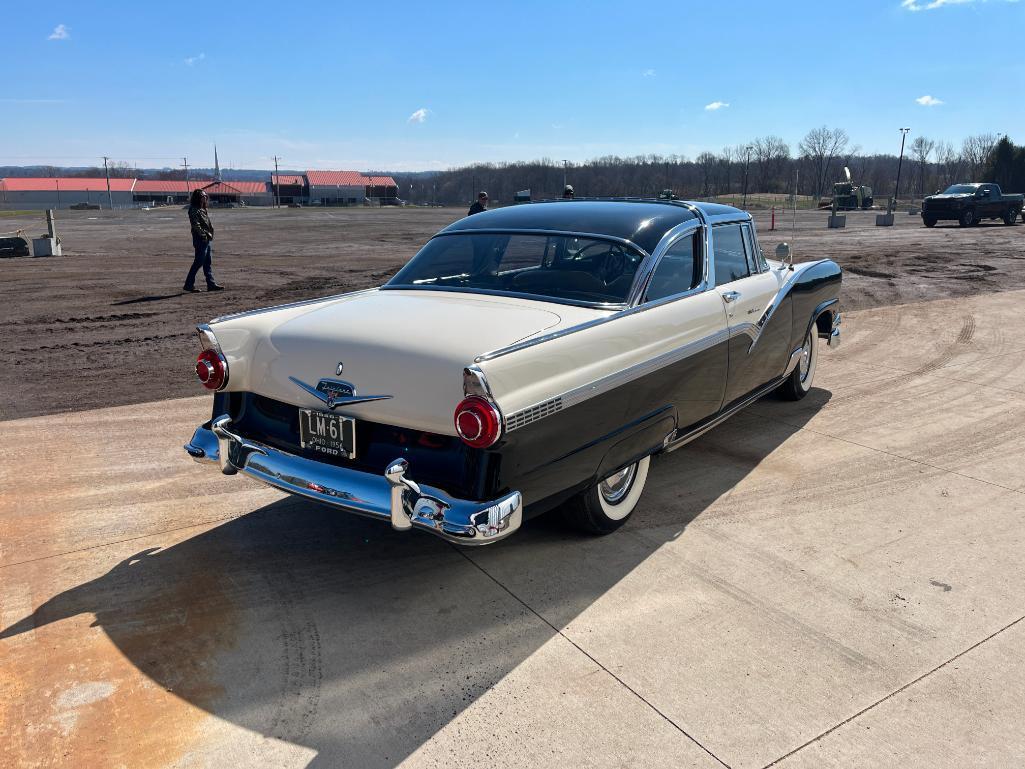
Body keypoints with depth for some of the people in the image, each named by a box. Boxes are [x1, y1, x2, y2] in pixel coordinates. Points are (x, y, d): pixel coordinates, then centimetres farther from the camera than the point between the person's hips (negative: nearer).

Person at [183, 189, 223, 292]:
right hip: (200, 239, -9)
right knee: (199, 262, -6)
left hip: (207, 239, 9)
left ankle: (211, 284, 15)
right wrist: (204, 235, -20)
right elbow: (196, 225, -20)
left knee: (208, 263, 10)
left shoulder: (203, 209, 17)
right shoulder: (194, 210, -11)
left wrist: (210, 234, 12)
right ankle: (188, 285, 0)